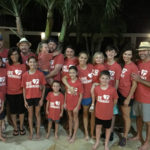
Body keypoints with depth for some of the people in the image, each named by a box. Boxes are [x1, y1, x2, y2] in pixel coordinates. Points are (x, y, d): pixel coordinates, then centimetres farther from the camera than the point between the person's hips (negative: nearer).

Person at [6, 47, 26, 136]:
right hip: (10, 92, 2)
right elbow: (6, 78, 8)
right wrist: (5, 88, 1)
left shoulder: (23, 66, -3)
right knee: (13, 111, 13)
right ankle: (15, 128, 29)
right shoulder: (7, 66, 2)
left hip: (20, 92, -1)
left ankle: (21, 127, 28)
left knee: (21, 110, 10)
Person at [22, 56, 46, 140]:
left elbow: (43, 87, -2)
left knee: (37, 114, 11)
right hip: (29, 97, 2)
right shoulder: (25, 75, -3)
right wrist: (25, 100, 0)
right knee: (30, 115, 13)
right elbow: (24, 88, 2)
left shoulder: (40, 74, -7)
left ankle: (38, 132, 25)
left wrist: (42, 99, -5)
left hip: (38, 97, -1)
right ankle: (31, 132, 26)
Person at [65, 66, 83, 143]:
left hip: (75, 104, -4)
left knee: (75, 118, 13)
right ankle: (70, 133, 38)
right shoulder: (68, 81, -7)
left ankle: (74, 135, 28)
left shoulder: (79, 83, -19)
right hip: (68, 103, 4)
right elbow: (66, 92, 4)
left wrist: (77, 106, -14)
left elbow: (81, 95, -14)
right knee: (70, 118, 20)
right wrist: (65, 102, 4)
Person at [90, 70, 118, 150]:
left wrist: (109, 107, 5)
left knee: (108, 128, 16)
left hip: (108, 113, -1)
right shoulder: (96, 88, -12)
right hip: (98, 112, 2)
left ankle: (106, 144, 38)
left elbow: (115, 100, -4)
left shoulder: (112, 89, -19)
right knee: (98, 126, 18)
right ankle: (97, 141, 40)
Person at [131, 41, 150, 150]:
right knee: (139, 117, 21)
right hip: (137, 97, 7)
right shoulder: (139, 63, 4)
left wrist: (140, 80, -22)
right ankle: (139, 136, 41)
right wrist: (134, 78, -1)